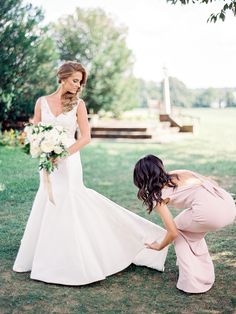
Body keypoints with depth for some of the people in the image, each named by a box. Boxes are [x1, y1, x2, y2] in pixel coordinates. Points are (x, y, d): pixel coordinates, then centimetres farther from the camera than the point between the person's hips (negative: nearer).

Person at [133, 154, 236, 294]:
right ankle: (206, 276, 33)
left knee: (179, 229, 23)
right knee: (191, 231, 32)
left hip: (210, 211, -7)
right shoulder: (179, 173, 25)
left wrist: (159, 247, 29)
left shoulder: (158, 195, 9)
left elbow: (173, 232, 9)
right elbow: (211, 182, 23)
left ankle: (193, 282, 18)